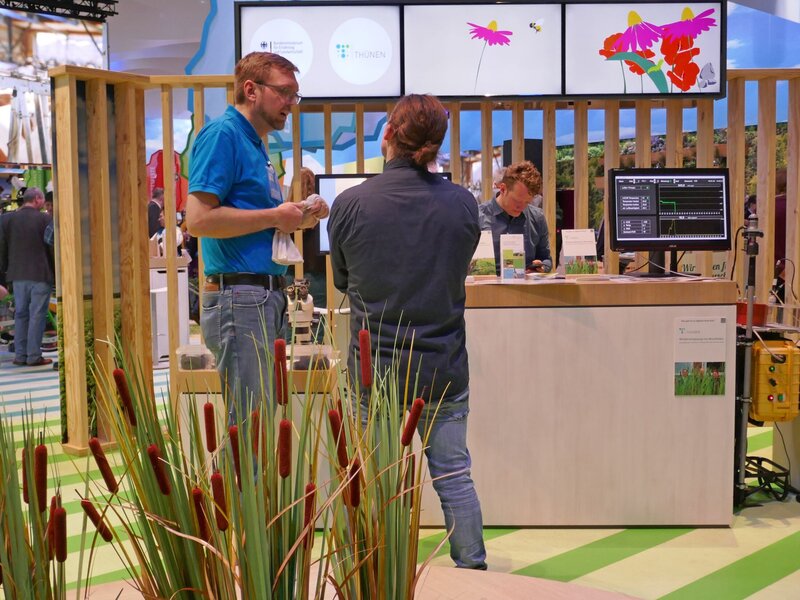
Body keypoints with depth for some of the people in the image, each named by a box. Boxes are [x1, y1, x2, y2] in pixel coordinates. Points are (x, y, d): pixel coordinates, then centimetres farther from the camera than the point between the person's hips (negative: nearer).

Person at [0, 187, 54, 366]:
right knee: (37, 315, -1)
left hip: (17, 275, 4)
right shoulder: (44, 219, -8)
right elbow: (52, 247, -7)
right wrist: (57, 272, 2)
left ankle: (20, 355, 13)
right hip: (40, 274, -4)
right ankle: (34, 356, -1)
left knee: (20, 314, 12)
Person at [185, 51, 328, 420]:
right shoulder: (222, 134, -9)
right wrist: (275, 216, -13)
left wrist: (297, 220, 7)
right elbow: (198, 219, -20)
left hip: (267, 299, 10)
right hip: (240, 296, -10)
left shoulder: (255, 144, 20)